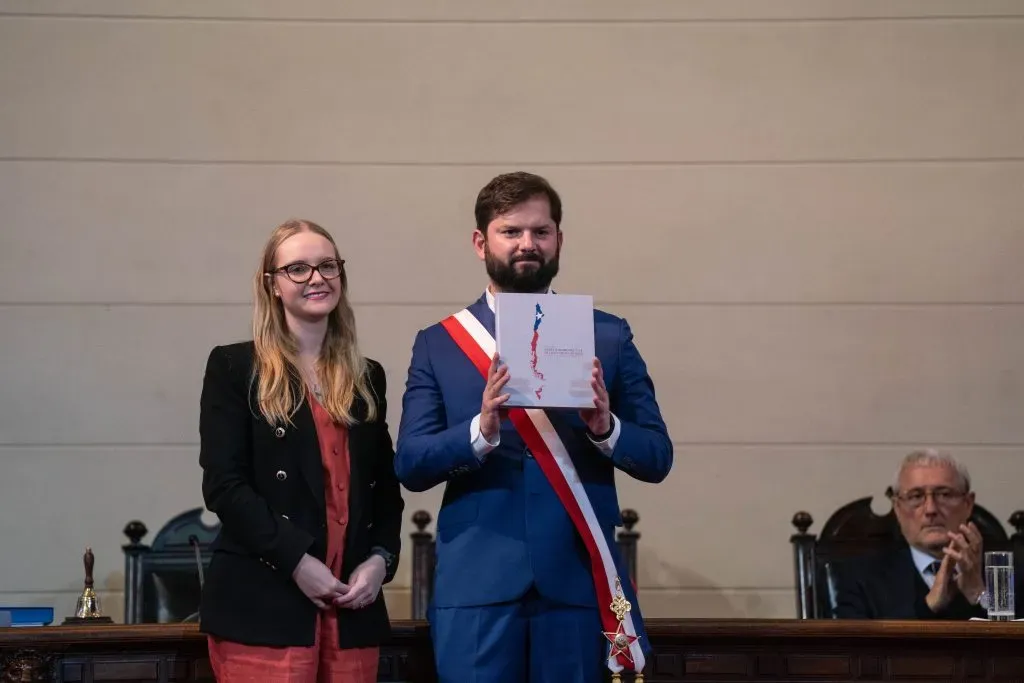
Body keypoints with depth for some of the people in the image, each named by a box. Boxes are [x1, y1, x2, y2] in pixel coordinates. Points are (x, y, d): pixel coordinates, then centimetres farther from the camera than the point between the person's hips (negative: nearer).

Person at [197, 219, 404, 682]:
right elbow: (223, 484, -5)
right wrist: (296, 559, -13)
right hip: (261, 602, -4)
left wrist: (380, 558, -1)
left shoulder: (368, 377, 17)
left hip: (352, 602, 4)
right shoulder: (234, 367, 3)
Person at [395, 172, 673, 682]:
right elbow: (410, 465, -1)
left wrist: (605, 427, -16)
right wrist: (482, 430, -19)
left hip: (579, 583, 1)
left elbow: (657, 458, 5)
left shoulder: (608, 337, 8)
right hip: (476, 585, 0)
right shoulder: (437, 345, 7)